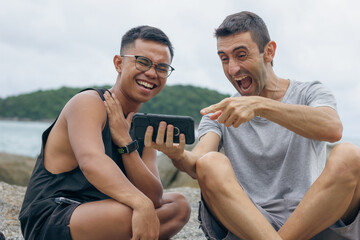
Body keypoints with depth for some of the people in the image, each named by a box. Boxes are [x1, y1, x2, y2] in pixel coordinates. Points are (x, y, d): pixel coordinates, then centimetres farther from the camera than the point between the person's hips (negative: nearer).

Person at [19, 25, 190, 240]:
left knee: (179, 207, 8)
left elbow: (154, 197, -3)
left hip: (99, 218, 8)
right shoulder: (88, 103, -12)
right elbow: (91, 161, -33)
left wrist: (124, 142, -14)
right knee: (131, 213, -33)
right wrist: (142, 204, -47)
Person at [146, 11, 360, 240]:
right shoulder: (219, 114, 13)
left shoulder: (310, 93, 7)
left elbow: (333, 129, -17)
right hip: (246, 221, 1)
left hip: (316, 218, 0)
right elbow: (197, 164, -5)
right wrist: (179, 156, -29)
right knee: (210, 164, -26)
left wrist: (260, 105, -27)